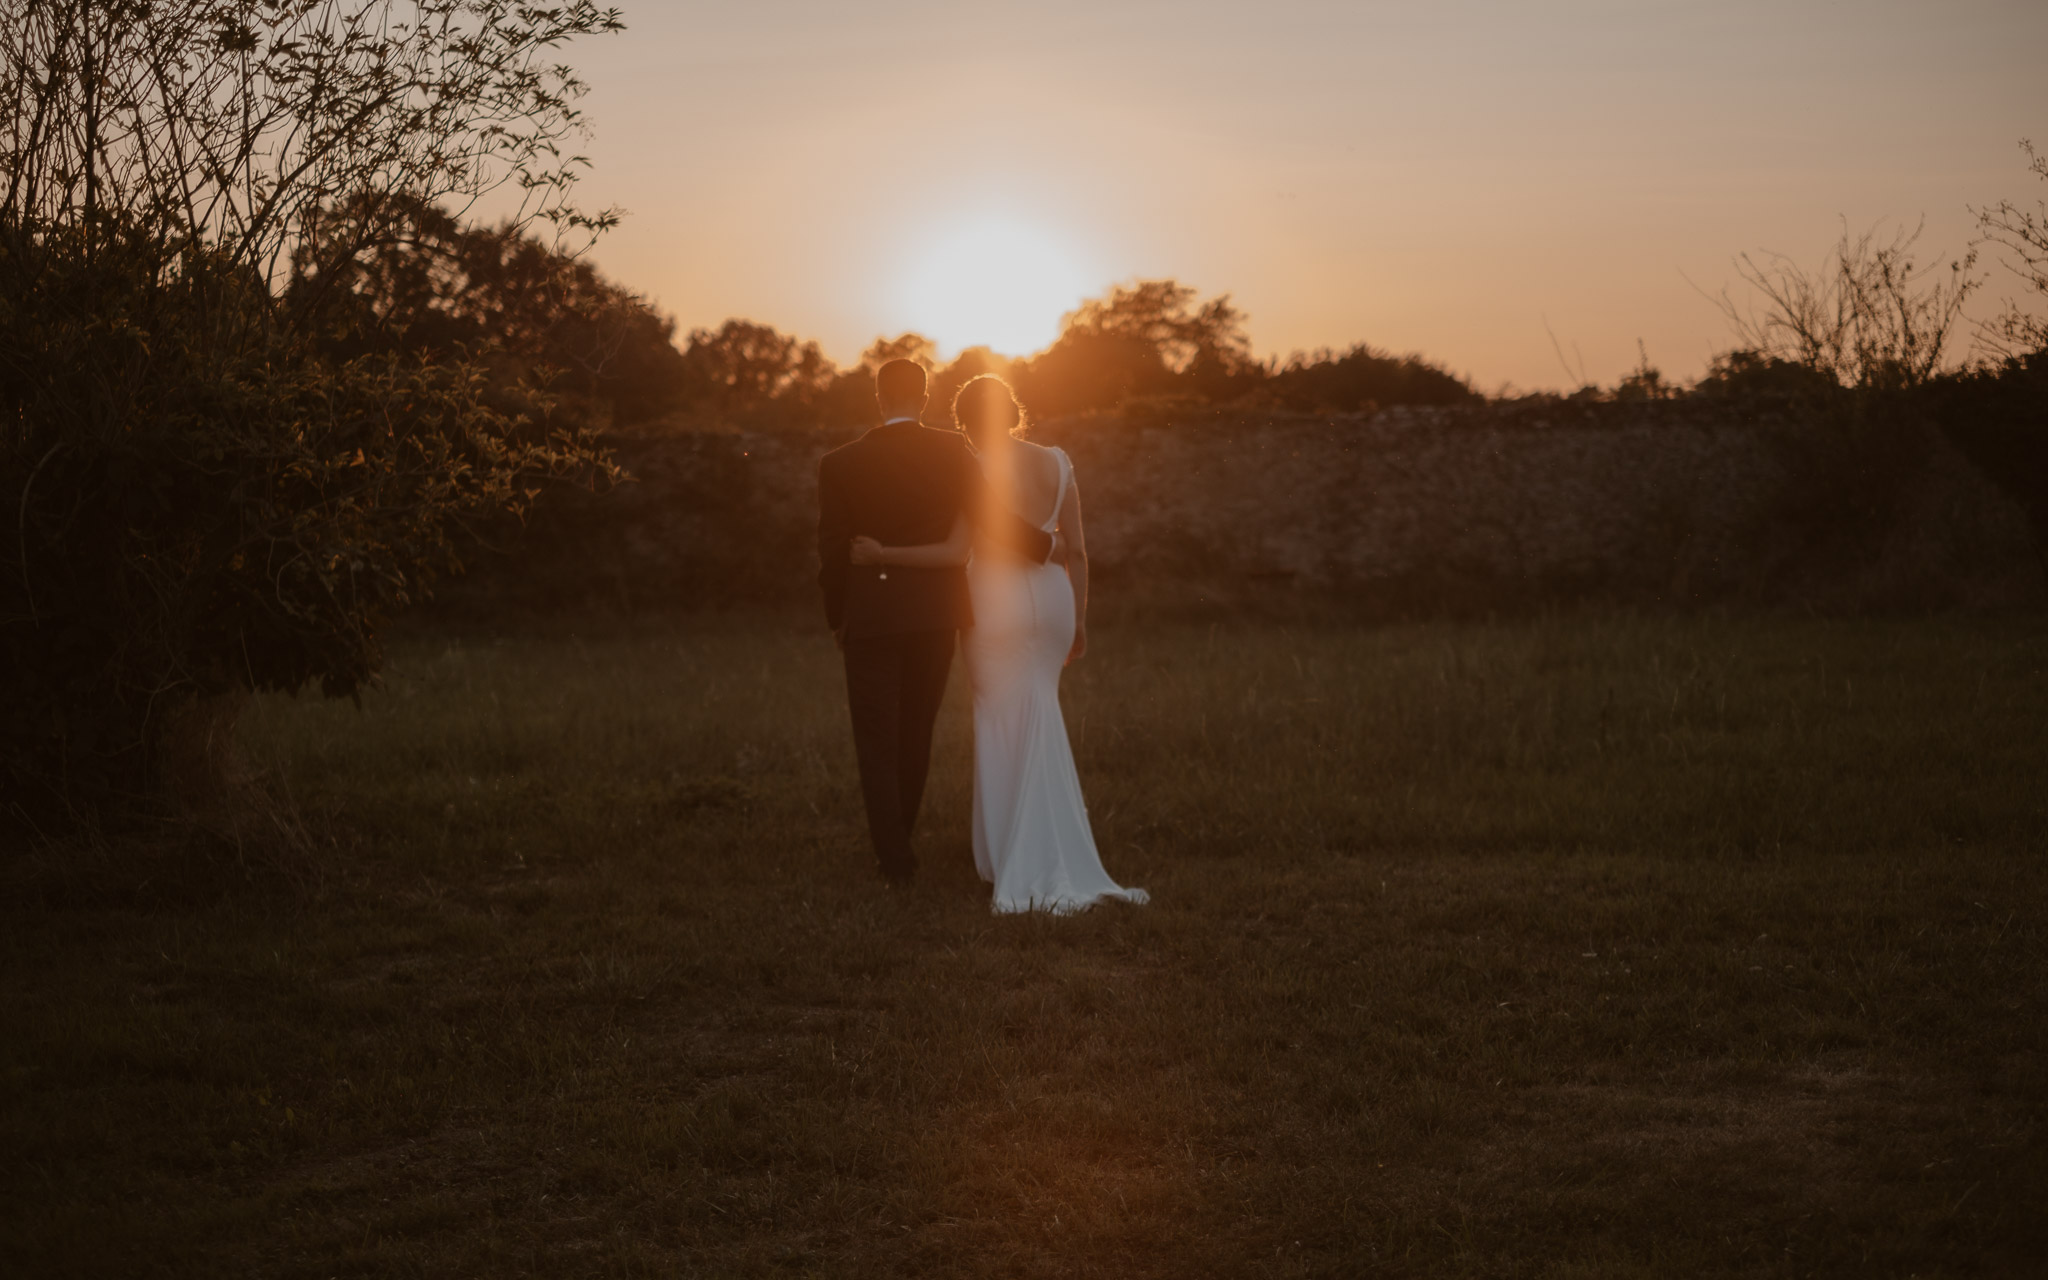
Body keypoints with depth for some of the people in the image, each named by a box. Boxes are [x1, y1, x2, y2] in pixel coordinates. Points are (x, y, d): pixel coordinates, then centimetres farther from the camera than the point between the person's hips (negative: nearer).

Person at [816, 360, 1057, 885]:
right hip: (935, 617, 2)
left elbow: (832, 551, -4)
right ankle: (898, 838, 30)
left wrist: (837, 619, 9)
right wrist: (1044, 545, 5)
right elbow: (990, 521, -13)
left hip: (871, 619, -2)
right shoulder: (952, 451, -7)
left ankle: (894, 859, 1)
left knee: (877, 740, 6)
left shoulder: (840, 465, -7)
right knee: (916, 733, 18)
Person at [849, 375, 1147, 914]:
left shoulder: (976, 469, -12)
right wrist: (1078, 619, 15)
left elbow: (955, 552, -17)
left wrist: (882, 555, -11)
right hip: (1051, 597, 5)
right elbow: (1076, 549, 5)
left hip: (995, 601, -5)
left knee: (1009, 729, 5)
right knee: (1039, 721, 19)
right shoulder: (1057, 463, 3)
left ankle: (1029, 869, 8)